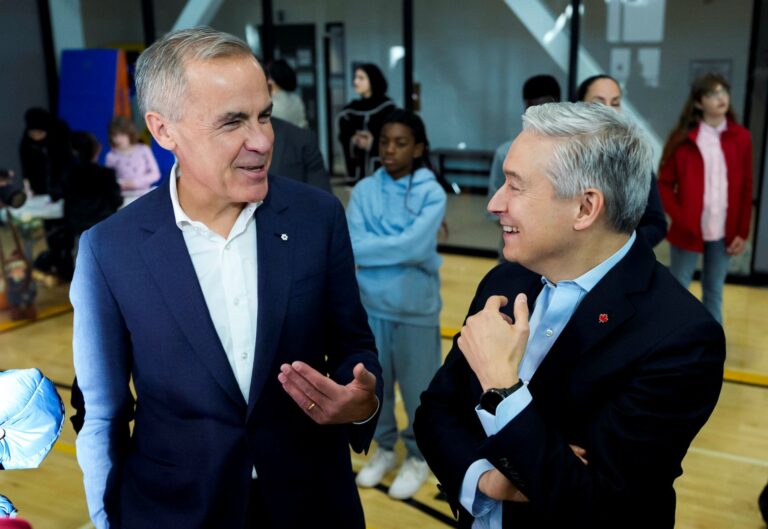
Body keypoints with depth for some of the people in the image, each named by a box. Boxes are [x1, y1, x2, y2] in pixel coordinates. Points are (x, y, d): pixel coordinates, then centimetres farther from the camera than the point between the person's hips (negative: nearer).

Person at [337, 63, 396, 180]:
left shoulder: (387, 107, 0)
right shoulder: (350, 111, 13)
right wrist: (353, 141, -12)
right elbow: (344, 137, 10)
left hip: (381, 167, -4)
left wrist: (372, 143, -16)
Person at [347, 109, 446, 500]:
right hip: (371, 304, 3)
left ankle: (418, 456, 33)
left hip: (416, 307, -3)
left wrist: (367, 249, -16)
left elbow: (416, 245, -21)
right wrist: (400, 250, -21)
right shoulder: (364, 190, -1)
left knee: (418, 388, 10)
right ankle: (384, 448, 39)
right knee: (375, 384, 17)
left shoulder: (431, 192, -8)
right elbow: (352, 246, -12)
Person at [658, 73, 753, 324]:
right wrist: (680, 218, -13)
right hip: (688, 230, -2)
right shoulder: (683, 137, -3)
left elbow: (746, 189, 4)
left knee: (714, 292, 13)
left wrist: (742, 231, 1)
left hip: (724, 232, 2)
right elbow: (664, 183, -4)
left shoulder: (741, 138, 3)